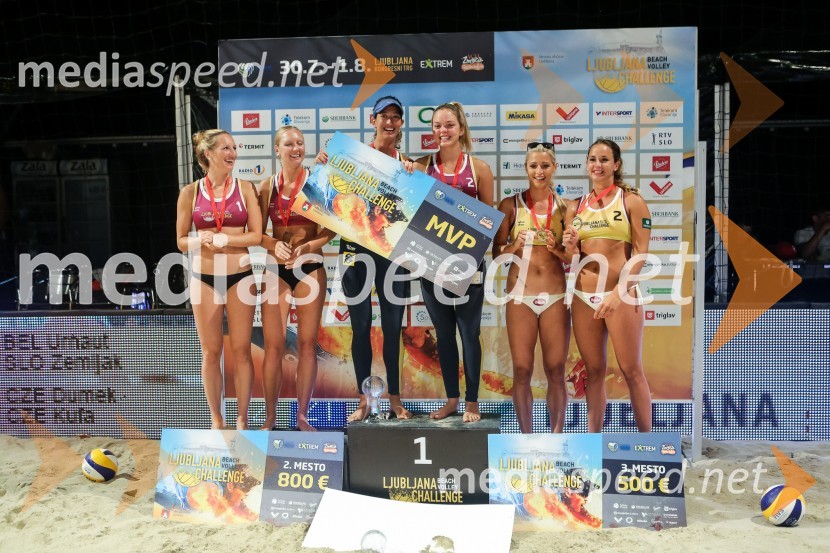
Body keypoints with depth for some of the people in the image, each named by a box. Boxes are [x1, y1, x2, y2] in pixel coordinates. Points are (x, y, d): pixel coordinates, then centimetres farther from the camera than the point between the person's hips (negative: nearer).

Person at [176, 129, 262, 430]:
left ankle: (242, 419, 16)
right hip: (204, 278, 1)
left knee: (241, 350, 5)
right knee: (210, 352, 8)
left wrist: (221, 239, -13)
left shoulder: (245, 188, 2)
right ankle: (216, 419, 21)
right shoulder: (190, 192, 2)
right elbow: (182, 241, 4)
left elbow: (256, 235, -3)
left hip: (240, 276, 0)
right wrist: (202, 240, -15)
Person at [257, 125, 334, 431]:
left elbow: (331, 227, -2)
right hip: (276, 269, 1)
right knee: (272, 344, -1)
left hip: (310, 268, -1)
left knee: (307, 343, 4)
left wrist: (309, 246, -18)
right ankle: (270, 416, 13)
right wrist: (274, 245, -15)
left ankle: (302, 415, 16)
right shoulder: (267, 186, 4)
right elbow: (258, 232, 5)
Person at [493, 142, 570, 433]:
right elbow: (496, 252, 3)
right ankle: (526, 436, 16)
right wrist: (513, 247, -17)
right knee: (522, 371, 3)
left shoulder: (564, 207, 6)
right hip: (520, 296, -1)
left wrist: (557, 250, -12)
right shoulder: (511, 205, 3)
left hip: (555, 297, 1)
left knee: (556, 371, 4)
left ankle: (557, 435, 18)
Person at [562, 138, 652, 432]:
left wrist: (617, 293, -17)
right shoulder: (575, 207, 12)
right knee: (594, 371, 10)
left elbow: (640, 252, -7)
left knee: (631, 370, 1)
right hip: (583, 297, 4)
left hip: (621, 294, -4)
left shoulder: (631, 200, 1)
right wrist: (570, 249, -7)